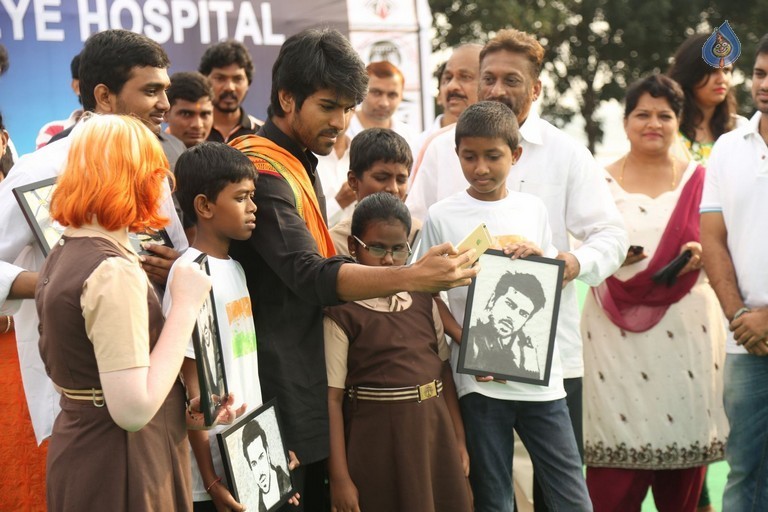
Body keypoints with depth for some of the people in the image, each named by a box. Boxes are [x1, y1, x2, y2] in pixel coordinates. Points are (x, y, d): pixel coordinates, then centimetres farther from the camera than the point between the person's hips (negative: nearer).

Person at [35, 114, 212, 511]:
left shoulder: (61, 255, 7)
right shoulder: (113, 271, -22)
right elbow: (133, 409, -26)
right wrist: (185, 307, -20)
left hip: (77, 453, 9)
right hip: (118, 471, -9)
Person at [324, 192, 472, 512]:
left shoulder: (423, 301, 7)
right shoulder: (342, 315, -10)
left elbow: (445, 370, 13)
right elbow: (332, 399, -12)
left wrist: (459, 439, 11)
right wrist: (339, 479, -14)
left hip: (434, 433, 5)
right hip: (378, 443, -5)